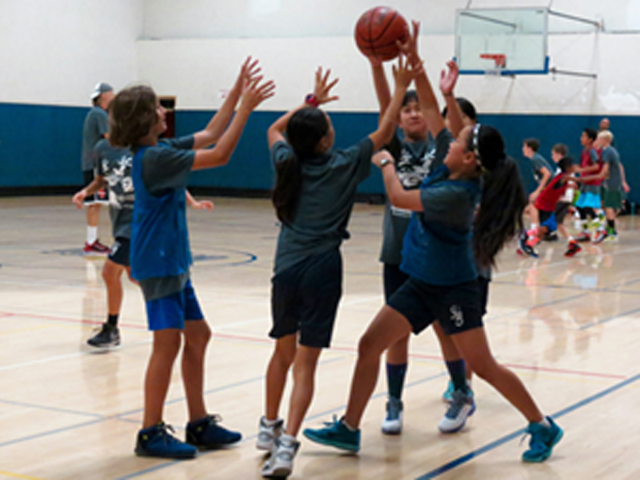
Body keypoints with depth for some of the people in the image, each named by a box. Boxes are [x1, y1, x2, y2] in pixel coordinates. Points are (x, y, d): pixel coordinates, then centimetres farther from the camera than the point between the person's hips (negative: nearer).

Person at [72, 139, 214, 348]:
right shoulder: (102, 148, 5)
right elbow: (101, 179, 19)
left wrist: (192, 202, -5)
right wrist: (85, 192, -1)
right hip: (120, 219, 7)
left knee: (110, 271, -11)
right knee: (133, 274, 13)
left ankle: (111, 330, 4)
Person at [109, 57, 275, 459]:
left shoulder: (160, 151, 10)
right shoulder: (154, 158, -19)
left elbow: (208, 136, 18)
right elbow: (219, 155, -20)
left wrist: (237, 93, 13)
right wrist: (246, 106, -16)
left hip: (173, 262, 10)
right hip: (157, 263, -10)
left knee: (197, 336, 12)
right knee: (168, 343, -6)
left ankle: (199, 424, 19)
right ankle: (151, 433, 2)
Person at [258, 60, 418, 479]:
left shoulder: (287, 162, 5)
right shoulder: (343, 166, -5)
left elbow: (274, 130, 27)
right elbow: (384, 132, 6)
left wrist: (312, 101, 32)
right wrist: (401, 87, 14)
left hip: (286, 269, 4)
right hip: (322, 271, -4)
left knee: (284, 352, 23)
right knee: (305, 364, -4)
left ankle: (270, 427, 37)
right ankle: (286, 445, -16)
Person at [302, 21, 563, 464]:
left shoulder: (459, 192, -25)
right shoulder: (450, 166, -3)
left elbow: (399, 198, -23)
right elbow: (431, 109, -1)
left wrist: (386, 164, -5)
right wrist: (412, 57, -8)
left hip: (452, 289, -8)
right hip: (421, 283, 8)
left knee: (483, 366, 0)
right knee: (369, 345, 3)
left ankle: (543, 427, 16)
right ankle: (349, 429, 11)